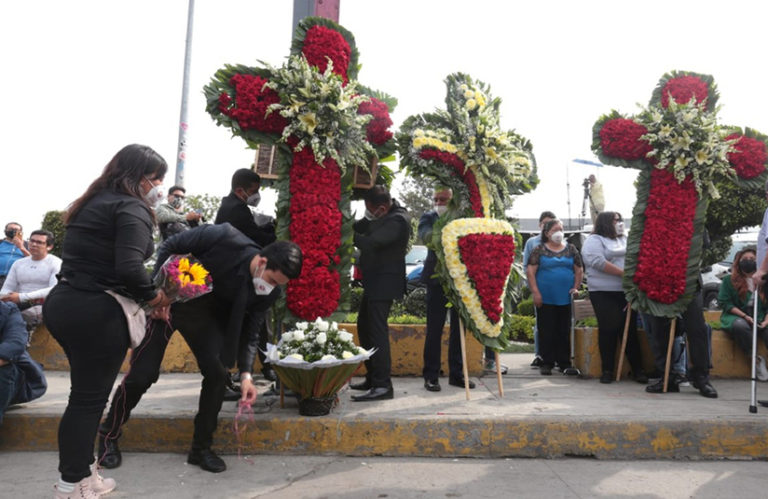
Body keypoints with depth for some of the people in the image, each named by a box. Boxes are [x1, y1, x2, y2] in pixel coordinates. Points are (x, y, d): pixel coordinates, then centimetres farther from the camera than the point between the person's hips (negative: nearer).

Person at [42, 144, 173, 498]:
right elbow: (129, 267, -26)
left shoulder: (93, 202, 15)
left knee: (85, 393, 19)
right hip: (96, 313, -9)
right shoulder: (132, 209, -13)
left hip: (62, 302, 9)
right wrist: (152, 296, -9)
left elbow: (93, 256, 14)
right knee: (89, 399, 4)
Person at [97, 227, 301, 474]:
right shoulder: (224, 238, -34)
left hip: (206, 314, 4)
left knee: (217, 373, -10)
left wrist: (245, 375, -17)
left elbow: (246, 329, -7)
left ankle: (201, 448, 10)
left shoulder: (267, 294, -19)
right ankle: (109, 436, 26)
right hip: (165, 300, -3)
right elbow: (169, 246, -19)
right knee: (142, 375, -2)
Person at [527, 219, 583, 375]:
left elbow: (579, 270, 12)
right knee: (546, 331, 2)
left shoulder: (571, 249, 10)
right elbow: (530, 271, -3)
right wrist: (535, 292, -10)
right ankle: (547, 363, 10)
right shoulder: (539, 250, 2)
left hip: (566, 298, 2)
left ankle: (564, 362, 17)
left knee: (564, 331, 7)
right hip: (545, 298, -2)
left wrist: (576, 287, -1)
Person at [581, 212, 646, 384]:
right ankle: (607, 370, 5)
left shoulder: (626, 240, 21)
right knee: (608, 330, -5)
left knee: (630, 329, 4)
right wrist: (624, 273, -17)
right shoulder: (594, 240, -1)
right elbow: (598, 262, -16)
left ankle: (637, 369, 10)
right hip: (604, 293, -5)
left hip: (627, 292, 5)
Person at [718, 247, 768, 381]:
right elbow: (725, 303, -1)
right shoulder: (729, 280, 8)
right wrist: (745, 316, -11)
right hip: (736, 317, -2)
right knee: (740, 326, -38)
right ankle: (756, 359, -22)